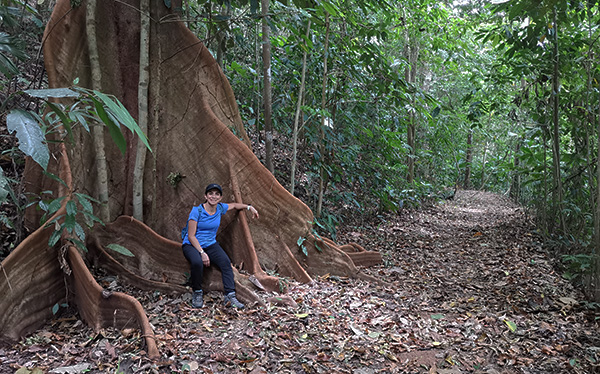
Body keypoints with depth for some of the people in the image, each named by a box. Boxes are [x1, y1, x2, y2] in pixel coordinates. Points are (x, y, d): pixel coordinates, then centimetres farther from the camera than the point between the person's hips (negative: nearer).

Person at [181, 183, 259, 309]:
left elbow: (235, 205, 22)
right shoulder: (197, 211, -17)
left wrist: (249, 207, 10)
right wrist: (202, 253, -24)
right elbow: (191, 236, -17)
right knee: (197, 262, -36)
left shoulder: (220, 208, -1)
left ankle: (230, 296, -21)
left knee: (226, 262, -23)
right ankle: (197, 293, -12)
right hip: (192, 245, -4)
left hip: (210, 244, 5)